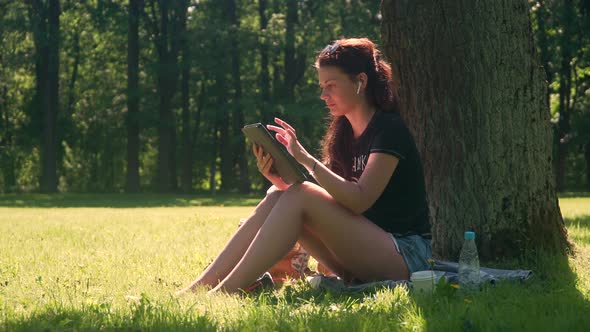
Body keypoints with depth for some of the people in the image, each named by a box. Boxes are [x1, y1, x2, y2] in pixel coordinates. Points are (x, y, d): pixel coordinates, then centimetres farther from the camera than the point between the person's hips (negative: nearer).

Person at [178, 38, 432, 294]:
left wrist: (305, 158, -25)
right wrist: (281, 180, -11)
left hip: (406, 253, -7)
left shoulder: (389, 129, -9)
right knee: (278, 197, -9)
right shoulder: (344, 133, 16)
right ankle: (201, 286, -18)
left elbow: (359, 200, -22)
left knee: (301, 197, -24)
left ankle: (225, 292, -31)